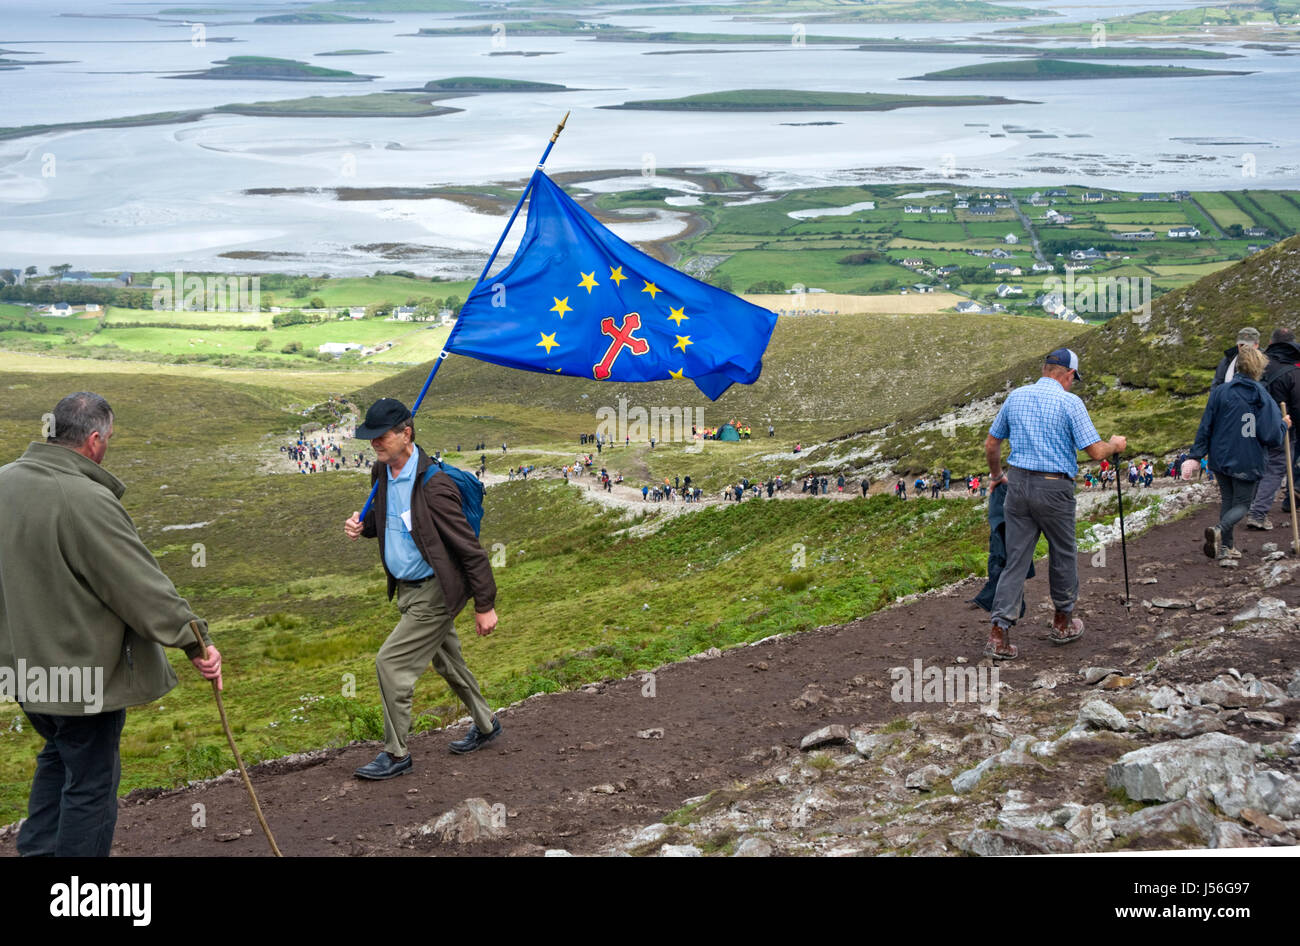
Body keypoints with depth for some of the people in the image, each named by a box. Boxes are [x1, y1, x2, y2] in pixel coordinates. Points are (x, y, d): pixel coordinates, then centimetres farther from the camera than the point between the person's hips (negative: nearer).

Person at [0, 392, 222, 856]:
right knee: (91, 782, 6)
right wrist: (195, 640, -15)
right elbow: (143, 586, -23)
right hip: (82, 672, -8)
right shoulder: (86, 502, -26)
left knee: (59, 754, 28)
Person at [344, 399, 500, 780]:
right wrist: (363, 525, -3)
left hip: (434, 593, -9)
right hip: (408, 589, 9)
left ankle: (396, 754, 5)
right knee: (447, 662, 23)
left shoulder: (434, 485, -26)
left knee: (391, 663, -9)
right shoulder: (382, 472, 0)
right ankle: (485, 725, 43)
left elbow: (470, 548, -22)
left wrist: (485, 606, -18)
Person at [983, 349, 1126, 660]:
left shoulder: (1015, 397, 7)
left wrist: (996, 475, 32)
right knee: (1062, 556, 16)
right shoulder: (1070, 402, -9)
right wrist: (1115, 445, 11)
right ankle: (1063, 623, 32)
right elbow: (1095, 451, -11)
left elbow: (991, 444, 15)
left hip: (1018, 483, 4)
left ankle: (998, 633, -6)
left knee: (1016, 559, 4)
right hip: (1054, 489, -4)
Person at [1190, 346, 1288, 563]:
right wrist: (1284, 426, 9)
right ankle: (1219, 531, -22)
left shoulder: (1220, 392, -6)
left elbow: (1205, 427, -3)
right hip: (1249, 462, -3)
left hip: (1221, 458, 3)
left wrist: (1197, 454, 4)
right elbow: (1272, 437, -11)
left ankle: (1226, 547, 20)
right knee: (1241, 505, 7)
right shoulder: (1263, 399, -11)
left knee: (1227, 501, 19)